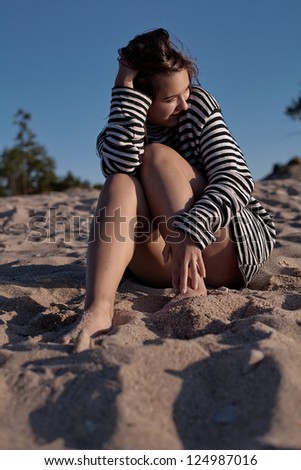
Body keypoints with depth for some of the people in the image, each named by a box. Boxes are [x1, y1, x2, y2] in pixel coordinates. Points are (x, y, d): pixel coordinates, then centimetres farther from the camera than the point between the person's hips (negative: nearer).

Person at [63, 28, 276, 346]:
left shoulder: (198, 105, -3)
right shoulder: (113, 138, 1)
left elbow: (237, 179, -16)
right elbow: (122, 164, -26)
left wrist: (191, 231, -32)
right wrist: (127, 89, -17)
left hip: (230, 251, -1)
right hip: (167, 263, 2)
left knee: (157, 156, -20)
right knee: (122, 181, -24)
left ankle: (192, 292, -35)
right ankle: (98, 310, -43)